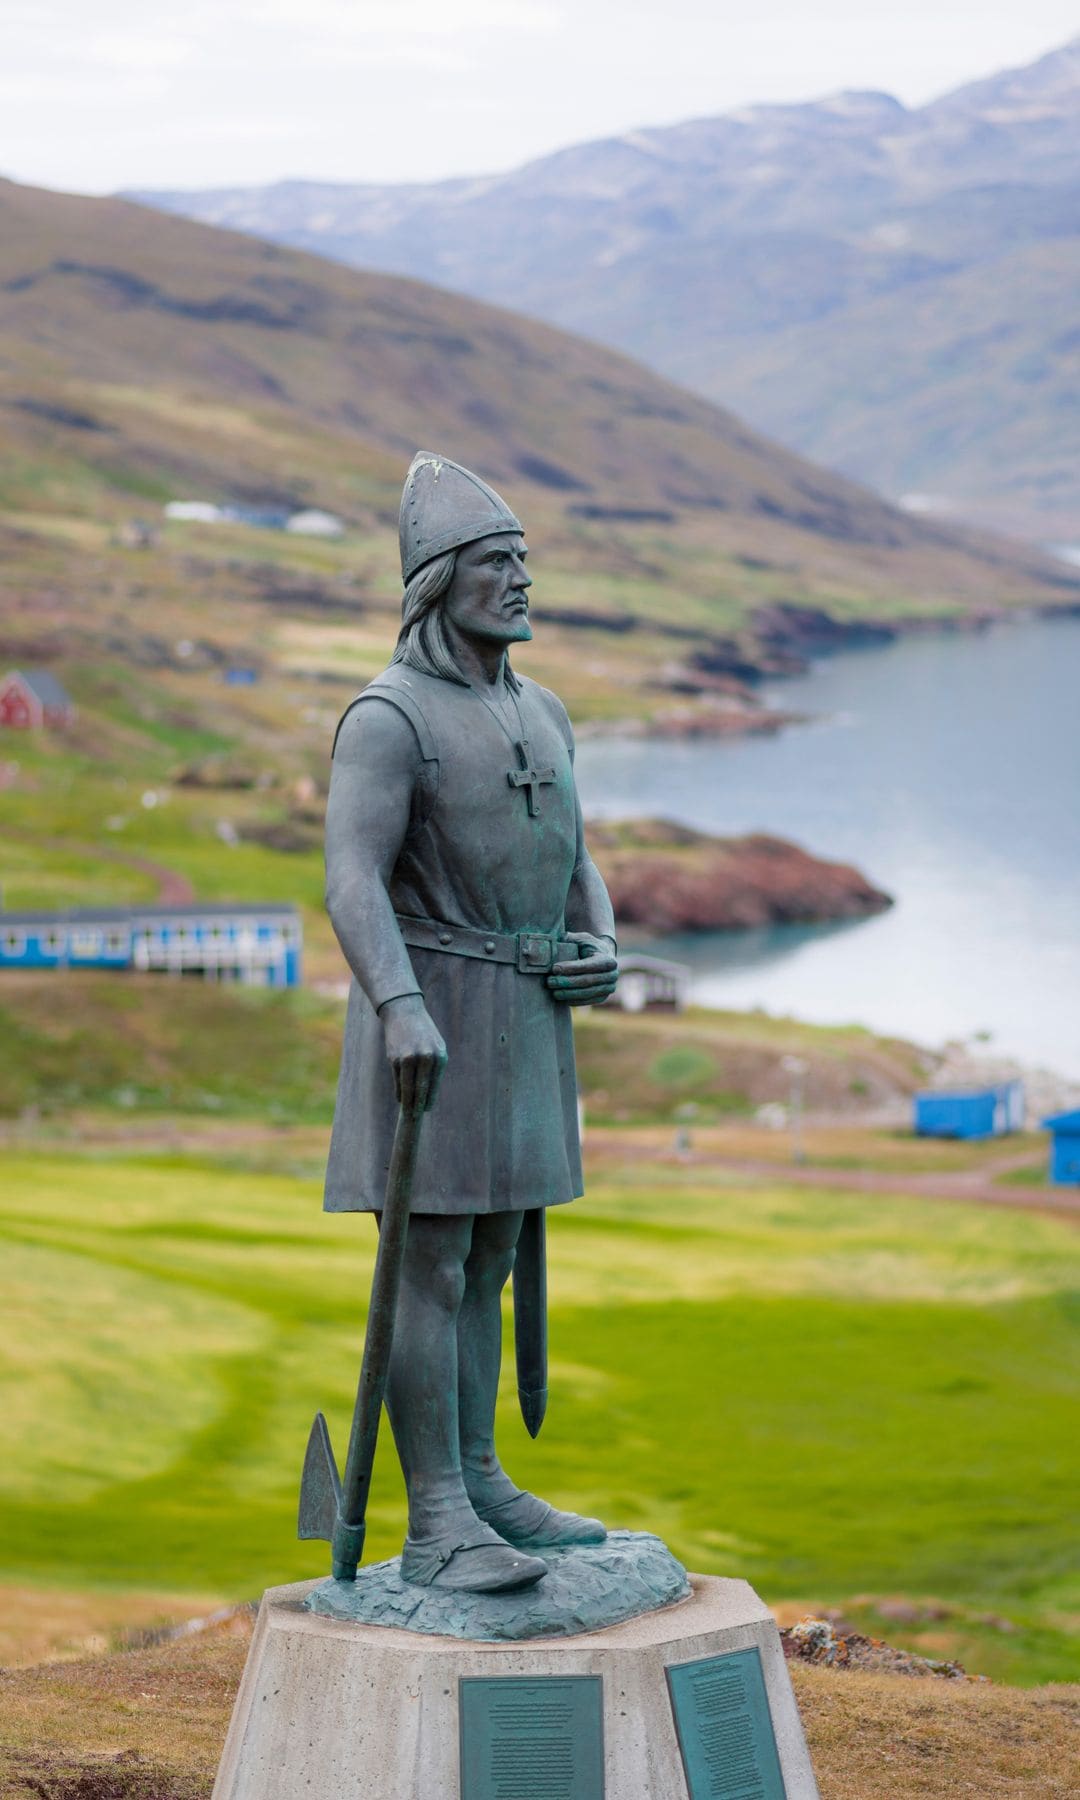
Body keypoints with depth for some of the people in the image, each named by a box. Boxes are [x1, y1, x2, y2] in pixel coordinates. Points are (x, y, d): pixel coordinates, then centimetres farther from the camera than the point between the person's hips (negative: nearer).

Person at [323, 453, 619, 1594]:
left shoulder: (539, 713, 13)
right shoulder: (388, 717, -13)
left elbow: (573, 863, 20)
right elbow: (353, 877, -24)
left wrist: (602, 950, 0)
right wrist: (402, 1008, -36)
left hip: (524, 1016, 8)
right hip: (432, 1013, -8)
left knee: (487, 1257, 12)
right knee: (429, 1266, -7)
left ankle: (477, 1488, 20)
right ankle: (436, 1529, -6)